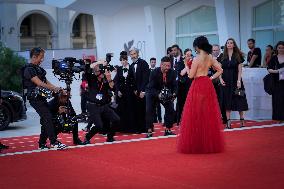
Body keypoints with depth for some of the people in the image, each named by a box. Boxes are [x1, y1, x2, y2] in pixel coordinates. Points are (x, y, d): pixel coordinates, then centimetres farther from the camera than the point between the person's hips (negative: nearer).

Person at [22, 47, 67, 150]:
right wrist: (54, 89, -18)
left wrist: (57, 88, 3)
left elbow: (46, 82, 17)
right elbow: (39, 83, -19)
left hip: (41, 97, 10)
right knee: (48, 118, -15)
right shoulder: (29, 69, -12)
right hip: (35, 98, -10)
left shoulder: (38, 68, 18)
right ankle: (53, 142, -15)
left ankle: (42, 143, 15)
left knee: (46, 120, 9)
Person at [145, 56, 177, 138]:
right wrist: (158, 94, -41)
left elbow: (174, 86, -7)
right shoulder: (154, 73, -25)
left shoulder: (172, 73, -15)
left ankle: (168, 130, 7)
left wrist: (174, 94, -28)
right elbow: (151, 88, -23)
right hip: (153, 93, -3)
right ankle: (149, 131, -10)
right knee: (149, 110, -16)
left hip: (166, 93, 3)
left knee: (171, 109, -6)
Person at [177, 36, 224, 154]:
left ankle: (196, 144, 1)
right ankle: (211, 143, 16)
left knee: (196, 114, 0)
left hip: (198, 86, -6)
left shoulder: (197, 59, -13)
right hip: (208, 86, 6)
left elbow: (191, 75, -11)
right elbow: (220, 70, 6)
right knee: (209, 114, 11)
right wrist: (211, 78, 9)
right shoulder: (210, 58, 4)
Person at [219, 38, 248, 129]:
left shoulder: (238, 56, 2)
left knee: (238, 100, 0)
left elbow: (239, 70, -2)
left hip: (235, 80, -2)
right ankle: (228, 121, 4)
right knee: (227, 101, 2)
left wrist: (239, 81, -11)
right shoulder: (223, 56, 7)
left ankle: (242, 119, 9)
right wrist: (221, 79, -7)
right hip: (226, 81, 2)